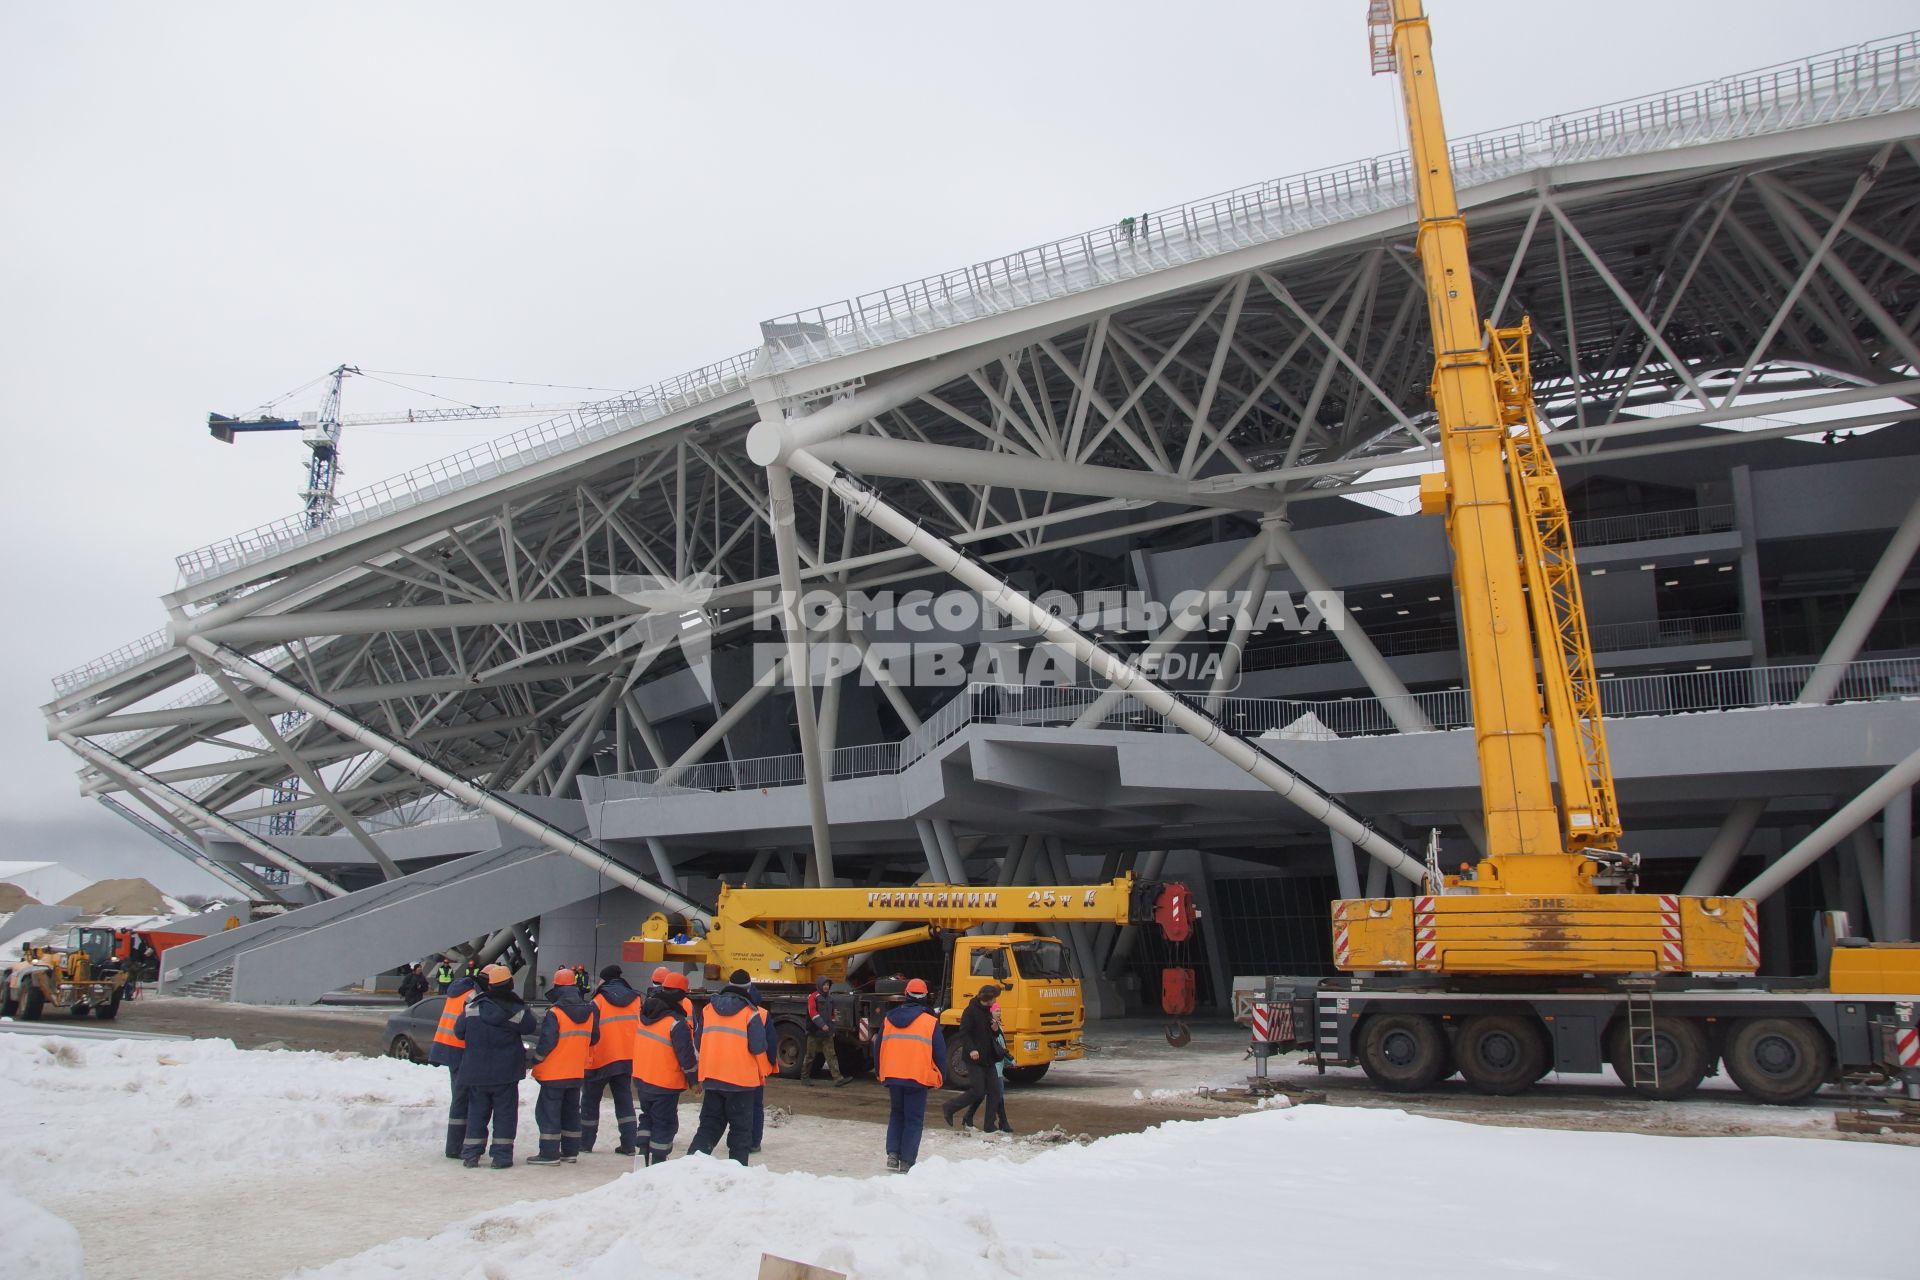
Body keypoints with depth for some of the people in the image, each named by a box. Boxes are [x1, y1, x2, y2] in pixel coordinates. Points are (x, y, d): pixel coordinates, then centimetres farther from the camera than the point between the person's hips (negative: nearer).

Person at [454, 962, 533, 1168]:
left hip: (476, 1072, 2)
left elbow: (459, 1031, 2)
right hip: (506, 1073, -2)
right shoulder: (516, 1010, -12)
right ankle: (501, 1155, 3)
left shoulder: (472, 1007, -7)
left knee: (476, 1112, 13)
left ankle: (471, 1154, 13)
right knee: (505, 1113, 6)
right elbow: (529, 1027, 3)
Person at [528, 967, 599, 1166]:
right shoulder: (590, 1012, 3)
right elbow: (593, 1039, 12)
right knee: (571, 1111, 15)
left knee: (548, 1112, 1)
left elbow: (546, 1043, -17)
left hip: (554, 1073, -6)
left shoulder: (555, 1014, -17)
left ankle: (549, 1153, -1)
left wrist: (536, 1060, -2)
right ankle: (570, 1151, 18)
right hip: (577, 1072, 6)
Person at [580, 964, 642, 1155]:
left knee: (590, 1100, 11)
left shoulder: (599, 1001, -9)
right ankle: (628, 1144, 3)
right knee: (624, 1100, 9)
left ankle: (585, 1142, 14)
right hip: (627, 1059, 4)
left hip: (600, 1059, -4)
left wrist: (587, 1060, -4)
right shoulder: (635, 1000, 5)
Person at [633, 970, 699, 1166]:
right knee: (664, 1123, 4)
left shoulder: (645, 1015, 1)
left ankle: (643, 1153, 15)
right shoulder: (677, 1023, -21)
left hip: (642, 1078, 7)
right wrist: (695, 1080, -6)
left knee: (647, 1117, 22)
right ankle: (657, 1163, 6)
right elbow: (686, 1056, -16)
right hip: (666, 1084, -6)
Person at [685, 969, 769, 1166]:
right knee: (741, 1127, 8)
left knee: (710, 1123, 15)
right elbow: (758, 1047, -12)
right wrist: (762, 1072, 6)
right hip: (741, 1078, -4)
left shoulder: (708, 1009, 4)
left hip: (711, 1077, 4)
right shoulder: (750, 1013, -9)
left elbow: (698, 1044, 10)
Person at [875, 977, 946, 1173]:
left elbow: (878, 1048, 12)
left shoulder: (888, 1019, 6)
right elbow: (940, 1052, -2)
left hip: (892, 1076, 3)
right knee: (914, 1120, 5)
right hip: (918, 1077, -3)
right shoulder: (930, 1022, -4)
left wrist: (879, 1072, 24)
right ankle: (906, 1162, 3)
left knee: (896, 1115, 19)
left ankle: (893, 1153, 5)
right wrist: (940, 1079, 10)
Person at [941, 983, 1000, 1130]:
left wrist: (994, 1028, 1)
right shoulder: (970, 1011, -10)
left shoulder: (988, 1011, 16)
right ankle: (948, 1108, 5)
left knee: (982, 1091, 8)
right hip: (974, 1058, -8)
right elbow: (964, 1033, -17)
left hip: (987, 1058, 8)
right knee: (977, 1091, -9)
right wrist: (971, 1049, -30)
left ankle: (968, 1120, 21)